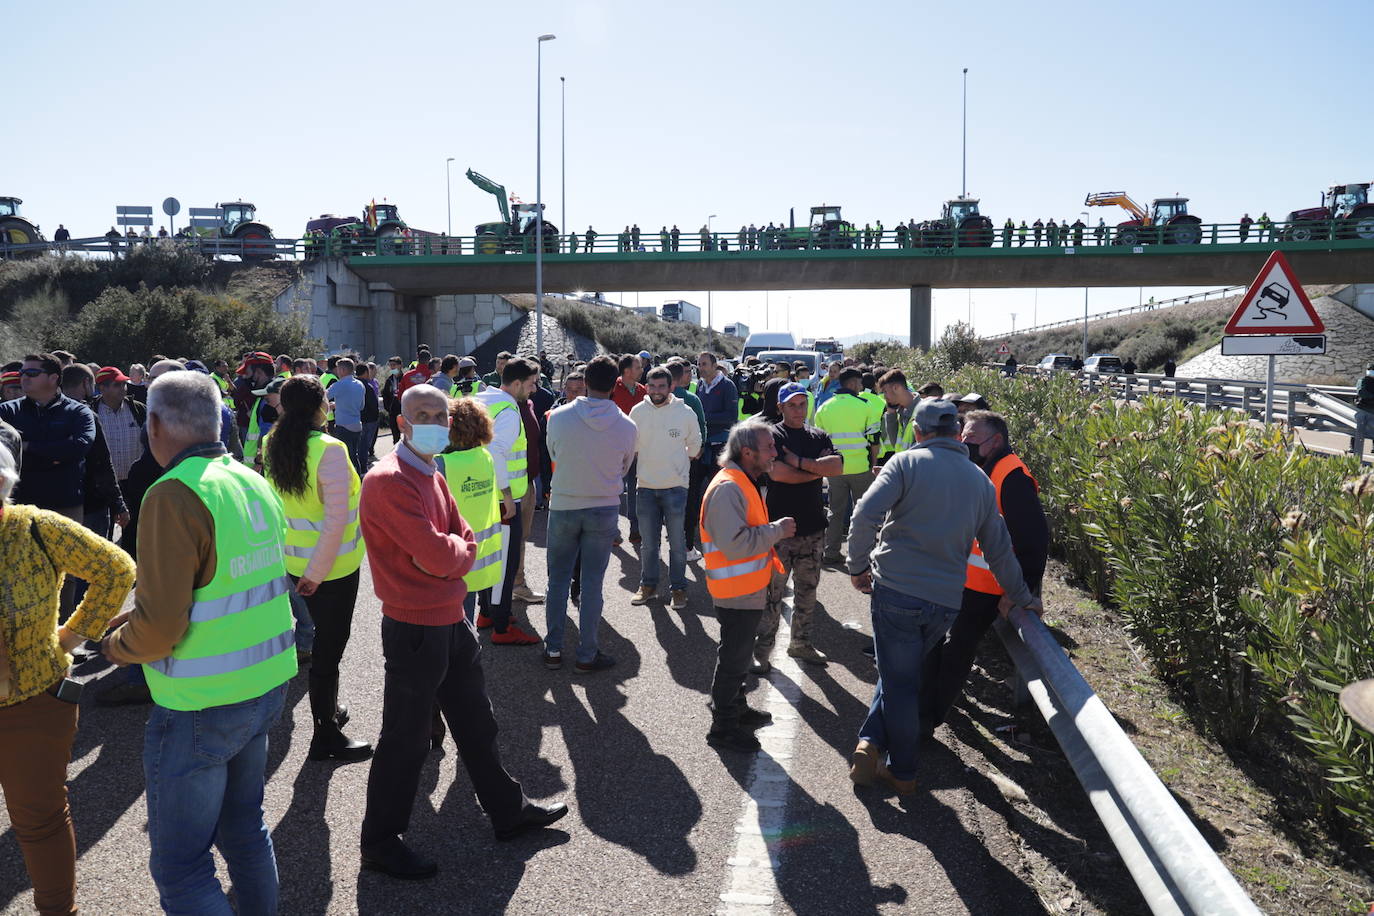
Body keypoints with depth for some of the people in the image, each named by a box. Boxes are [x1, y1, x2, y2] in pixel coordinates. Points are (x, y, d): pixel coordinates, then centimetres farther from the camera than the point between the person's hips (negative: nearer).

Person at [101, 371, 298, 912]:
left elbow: (158, 627, -21)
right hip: (268, 686, 8)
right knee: (244, 827, 24)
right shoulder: (254, 483, 4)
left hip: (201, 706, -8)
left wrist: (114, 645, -2)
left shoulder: (174, 496, -19)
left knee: (180, 868, 5)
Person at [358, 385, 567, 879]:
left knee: (476, 721, 21)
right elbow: (438, 555, -27)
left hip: (452, 620, 9)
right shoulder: (389, 481, -20)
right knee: (406, 739, 5)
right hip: (415, 628, -9)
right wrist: (458, 549, -6)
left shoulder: (432, 476, 12)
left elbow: (466, 544, 7)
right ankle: (379, 842, 23)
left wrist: (448, 552, -14)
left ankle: (508, 810, 38)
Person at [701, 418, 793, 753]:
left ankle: (736, 709, 41)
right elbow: (735, 543, -31)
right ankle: (723, 728, 15)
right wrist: (778, 530, -22)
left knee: (739, 655, 24)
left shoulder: (746, 482, 11)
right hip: (736, 591, -10)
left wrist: (770, 560, 17)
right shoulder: (727, 488, -24)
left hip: (750, 588, 10)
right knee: (733, 659, 2)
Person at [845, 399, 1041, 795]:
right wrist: (1022, 597, 29)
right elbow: (998, 548, 17)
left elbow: (866, 515, -17)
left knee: (900, 682, 5)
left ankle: (902, 772, 11)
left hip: (896, 589, -4)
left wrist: (858, 566, -4)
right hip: (946, 601, 4)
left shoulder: (908, 462, -3)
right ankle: (872, 743, 12)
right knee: (902, 675, 19)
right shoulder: (980, 480, 12)